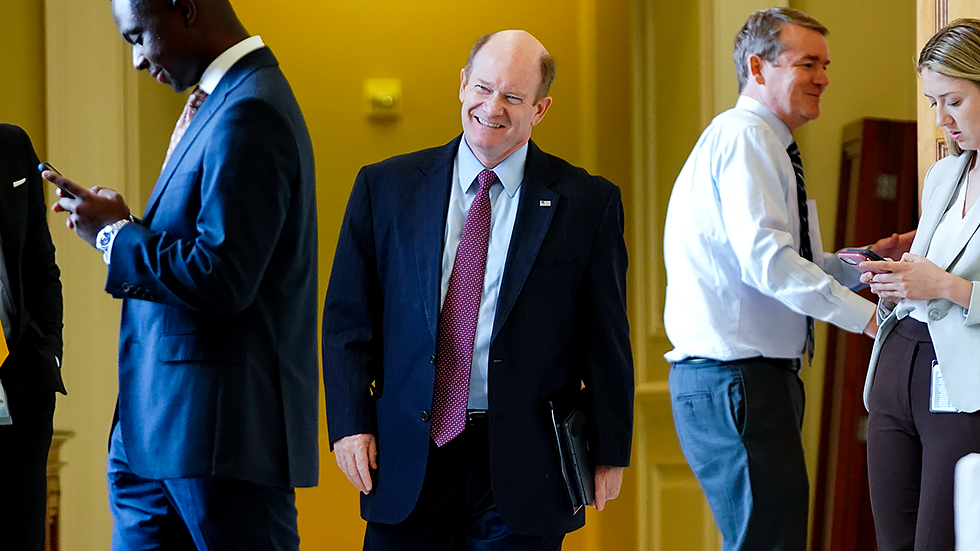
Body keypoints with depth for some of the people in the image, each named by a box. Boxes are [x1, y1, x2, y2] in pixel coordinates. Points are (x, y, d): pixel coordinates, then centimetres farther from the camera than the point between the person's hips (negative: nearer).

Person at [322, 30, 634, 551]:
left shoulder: (587, 203, 2)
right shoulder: (385, 187, 6)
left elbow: (606, 338, 3)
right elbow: (348, 319, 7)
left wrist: (609, 454, 2)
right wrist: (350, 424, -2)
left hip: (523, 469, -1)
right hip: (409, 463, 1)